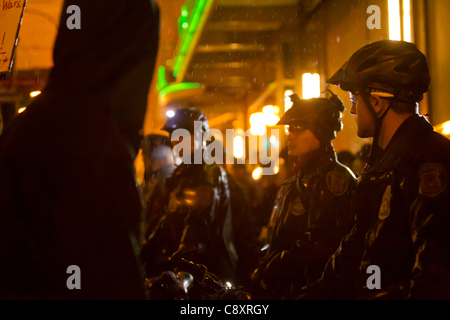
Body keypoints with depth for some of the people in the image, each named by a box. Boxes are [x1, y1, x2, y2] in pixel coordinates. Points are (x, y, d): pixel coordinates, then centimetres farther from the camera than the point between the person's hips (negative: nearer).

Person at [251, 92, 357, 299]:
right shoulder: (293, 185, 19)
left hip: (310, 290, -8)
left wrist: (267, 277, -15)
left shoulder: (336, 180, -11)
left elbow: (318, 245, -20)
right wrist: (260, 276, 6)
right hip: (281, 290, 9)